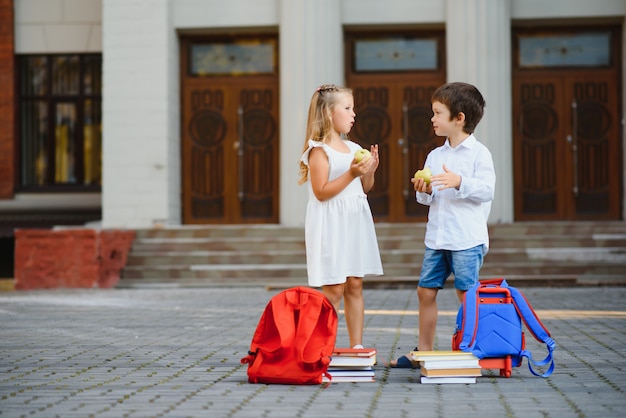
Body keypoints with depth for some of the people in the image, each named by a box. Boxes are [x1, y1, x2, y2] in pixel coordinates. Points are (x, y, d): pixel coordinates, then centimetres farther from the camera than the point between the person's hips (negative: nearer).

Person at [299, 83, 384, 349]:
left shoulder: (353, 148, 14)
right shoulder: (319, 150, -10)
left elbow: (365, 188, 20)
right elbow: (321, 192, -17)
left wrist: (370, 171, 1)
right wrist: (351, 174, -22)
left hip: (355, 222, 7)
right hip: (330, 225, -7)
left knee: (355, 286, 8)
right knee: (334, 288, -7)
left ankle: (357, 346, 13)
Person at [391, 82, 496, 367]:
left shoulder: (479, 153, -5)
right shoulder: (435, 155, 15)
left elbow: (487, 190, -14)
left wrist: (459, 182, -25)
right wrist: (423, 191, -5)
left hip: (467, 238, -7)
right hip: (437, 236, 7)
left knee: (467, 293, -6)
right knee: (426, 290, 8)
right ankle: (424, 351, 17)